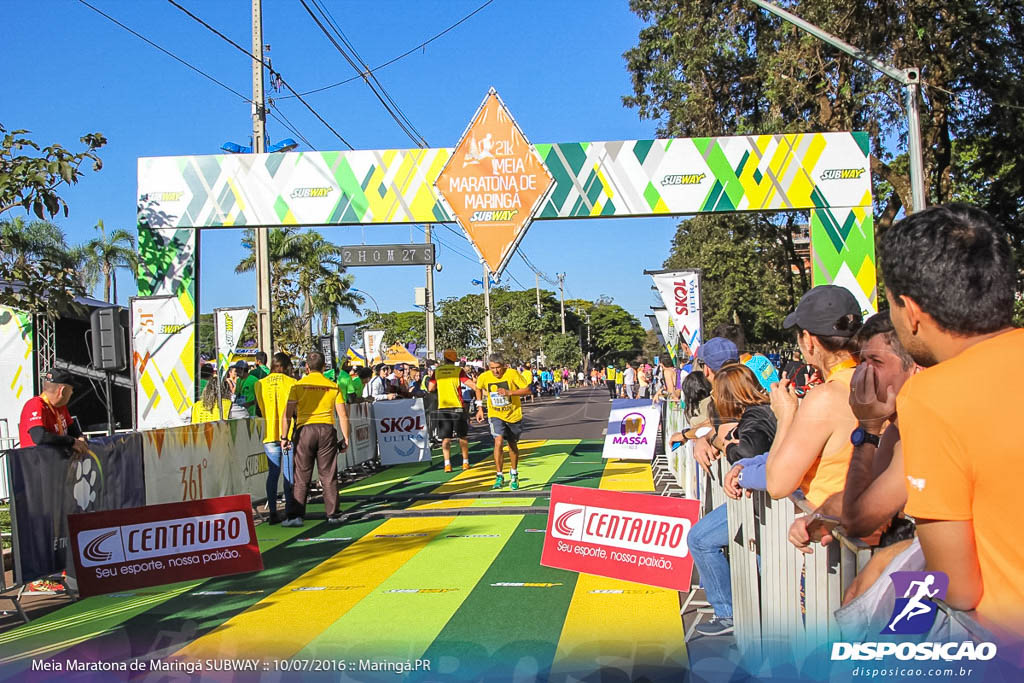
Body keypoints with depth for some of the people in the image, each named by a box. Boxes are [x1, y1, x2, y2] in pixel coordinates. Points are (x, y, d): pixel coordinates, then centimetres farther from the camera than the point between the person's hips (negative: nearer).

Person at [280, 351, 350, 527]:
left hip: (305, 430, -1)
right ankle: (332, 515, 10)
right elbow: (343, 415, 4)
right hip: (327, 430, 1)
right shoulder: (333, 386, 6)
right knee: (328, 476, 7)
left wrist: (284, 437, 2)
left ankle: (296, 515, 2)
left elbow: (288, 414, -3)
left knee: (301, 477, 3)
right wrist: (345, 438, 9)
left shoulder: (298, 385, 1)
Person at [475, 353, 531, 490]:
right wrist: (480, 408, 8)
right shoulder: (484, 377, -11)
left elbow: (527, 390, -17)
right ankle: (499, 476, -9)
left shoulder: (512, 374, -18)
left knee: (513, 445, 13)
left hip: (514, 415, 0)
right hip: (495, 415, 0)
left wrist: (509, 392, -29)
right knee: (498, 441, -21)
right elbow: (478, 389, 12)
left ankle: (514, 474, 37)